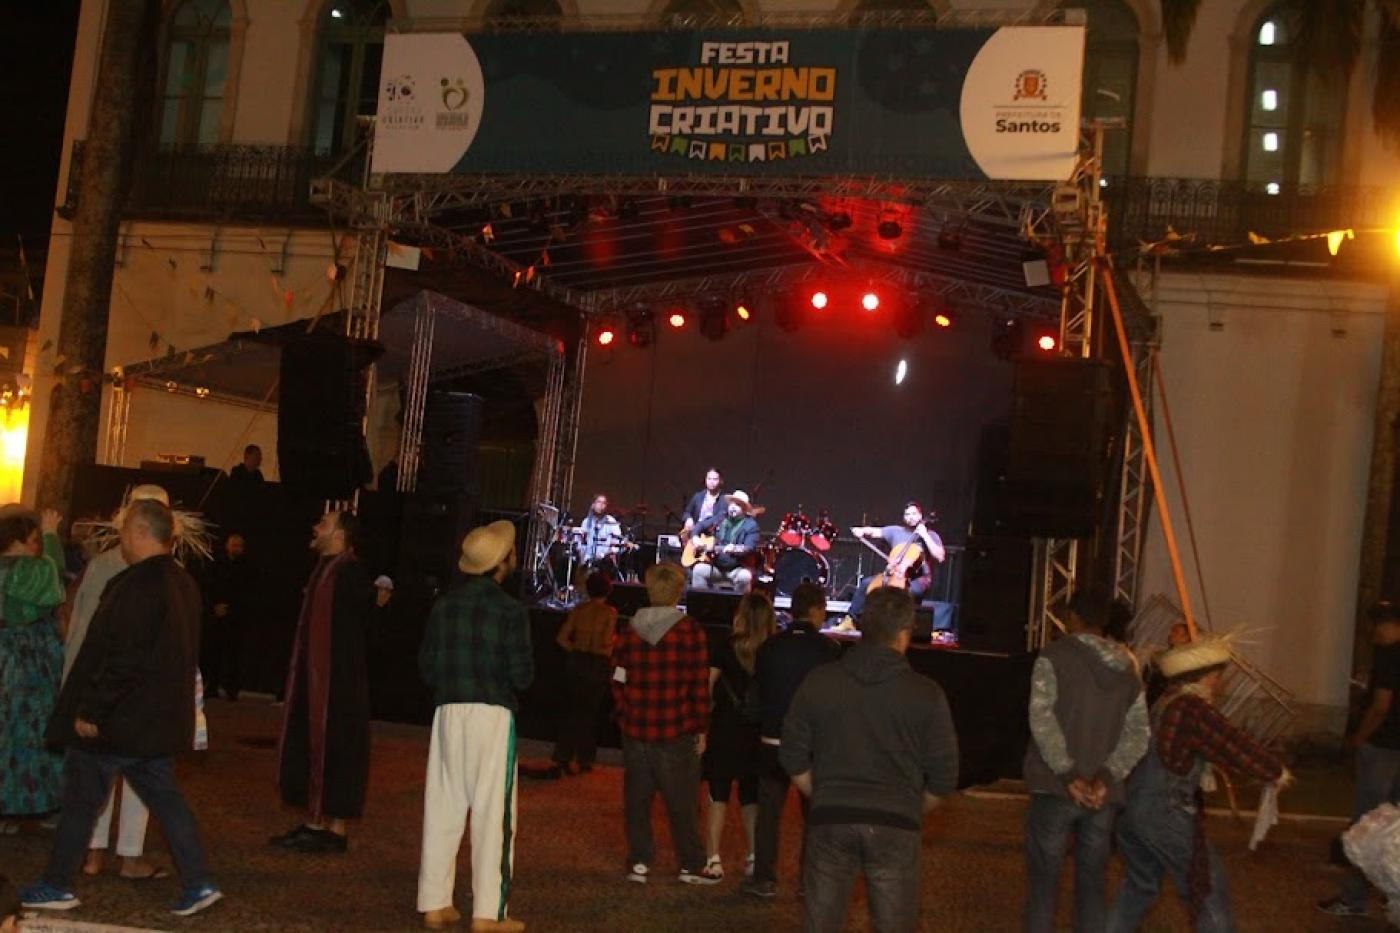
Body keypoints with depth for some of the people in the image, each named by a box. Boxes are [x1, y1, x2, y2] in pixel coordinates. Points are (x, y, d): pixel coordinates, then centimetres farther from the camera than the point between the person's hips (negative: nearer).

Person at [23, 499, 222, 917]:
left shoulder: (136, 585, -21)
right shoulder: (184, 584, 9)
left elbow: (120, 658, -24)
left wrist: (90, 710, -18)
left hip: (113, 723, -8)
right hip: (160, 721, 8)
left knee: (80, 800, 6)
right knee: (165, 797, 12)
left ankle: (57, 885, 17)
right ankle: (198, 883, 9)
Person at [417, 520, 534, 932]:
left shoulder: (444, 605, 4)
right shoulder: (510, 611, -10)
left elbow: (427, 667, 6)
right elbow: (521, 675, -11)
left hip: (448, 712, 5)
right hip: (493, 714, -5)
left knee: (443, 808, 11)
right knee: (492, 814, 1)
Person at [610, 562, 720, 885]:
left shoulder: (630, 631, 3)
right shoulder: (690, 631, -9)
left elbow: (618, 681, 6)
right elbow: (699, 685, -9)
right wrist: (700, 729, -2)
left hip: (635, 733, 3)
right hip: (677, 734, -3)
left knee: (637, 800, 11)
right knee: (681, 804, 6)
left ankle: (639, 862, 13)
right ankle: (691, 866, 14)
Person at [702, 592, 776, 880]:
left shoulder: (723, 647, -10)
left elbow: (707, 687, -11)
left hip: (725, 730, -3)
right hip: (758, 734, 3)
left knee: (718, 795, 5)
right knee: (752, 797, 15)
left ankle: (713, 858, 3)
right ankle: (753, 858, 18)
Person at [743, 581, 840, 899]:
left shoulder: (769, 647, -3)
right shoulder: (829, 649, -11)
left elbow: (760, 691, 6)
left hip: (773, 740, 2)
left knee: (769, 811, 9)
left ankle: (764, 878, 11)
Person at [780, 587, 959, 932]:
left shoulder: (819, 681, 1)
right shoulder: (926, 694, -5)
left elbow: (794, 759, 5)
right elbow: (943, 777, -1)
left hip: (830, 822, 2)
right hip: (895, 826, -1)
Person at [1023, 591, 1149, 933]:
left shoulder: (1055, 655, -3)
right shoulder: (1127, 668, 12)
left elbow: (1042, 718, -14)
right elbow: (1138, 734, 3)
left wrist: (1068, 774, -16)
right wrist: (1106, 777, -8)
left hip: (1056, 788, -4)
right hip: (1103, 794, 4)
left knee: (1043, 879, 4)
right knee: (1092, 881, 11)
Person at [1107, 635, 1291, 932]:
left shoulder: (1164, 703, 12)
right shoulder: (1193, 710, -16)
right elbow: (1235, 745, -12)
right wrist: (1276, 771, 2)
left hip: (1132, 805, 9)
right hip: (1165, 812, -9)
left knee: (1139, 884, 21)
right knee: (1208, 887, 4)